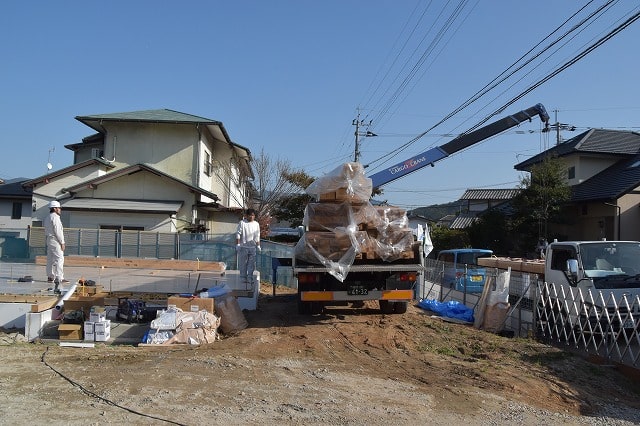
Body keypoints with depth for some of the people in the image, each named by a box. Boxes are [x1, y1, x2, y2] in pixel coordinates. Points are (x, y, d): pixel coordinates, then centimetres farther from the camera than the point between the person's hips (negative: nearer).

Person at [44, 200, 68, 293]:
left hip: (49, 240, 10)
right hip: (55, 241, -10)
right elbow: (57, 231, -18)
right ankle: (59, 278, -13)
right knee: (59, 259, -10)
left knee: (50, 259, 12)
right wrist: (62, 242, -15)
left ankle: (50, 277, 16)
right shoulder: (55, 217, -13)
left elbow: (46, 231, 18)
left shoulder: (47, 218, 17)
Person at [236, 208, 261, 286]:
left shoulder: (256, 224, 12)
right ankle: (243, 278, 11)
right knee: (243, 263, 3)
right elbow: (238, 234, -2)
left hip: (253, 247, 3)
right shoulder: (242, 223, 0)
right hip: (243, 247, -3)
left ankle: (250, 279, 10)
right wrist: (237, 244, -9)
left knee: (252, 264, 3)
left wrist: (258, 246, 11)